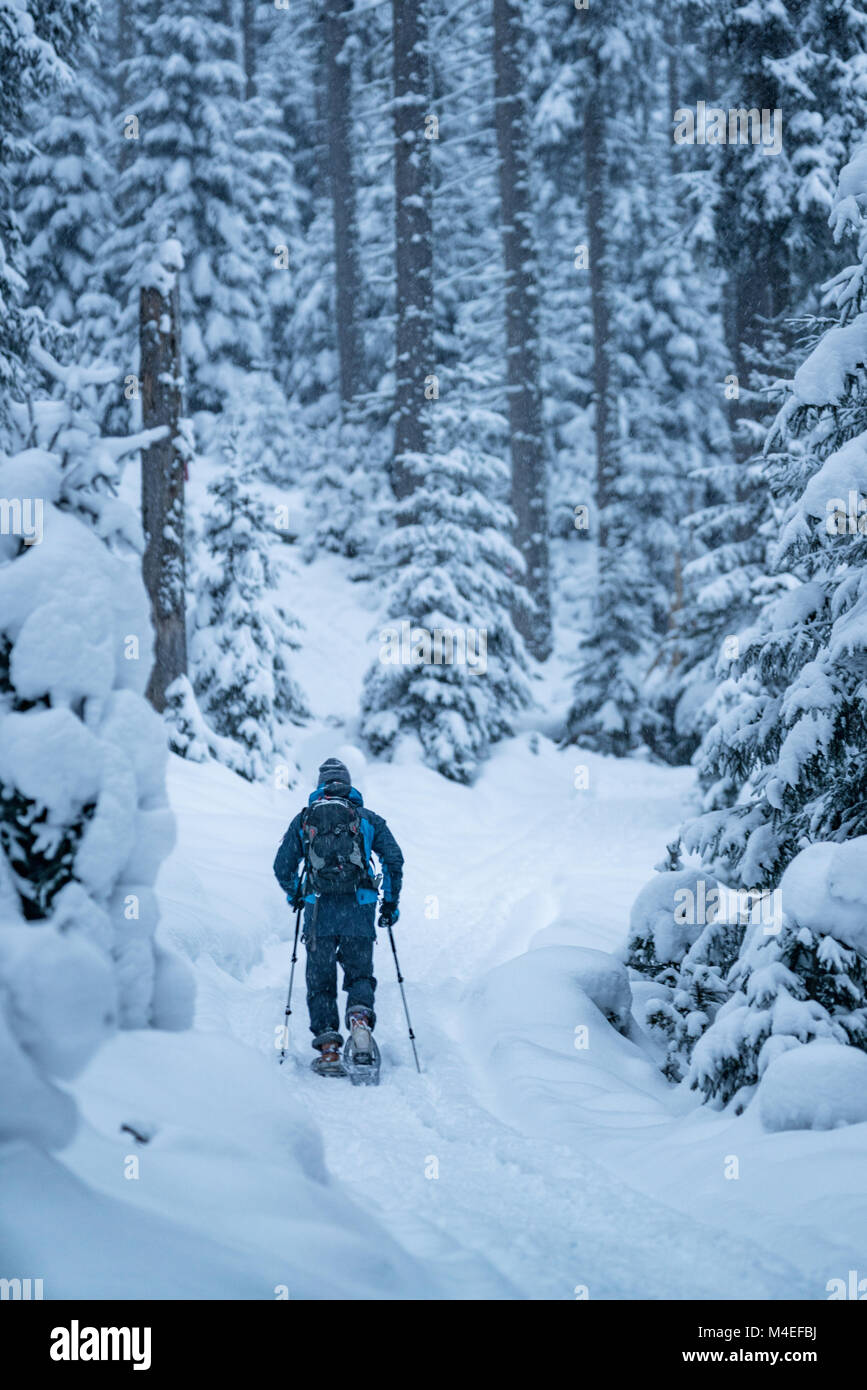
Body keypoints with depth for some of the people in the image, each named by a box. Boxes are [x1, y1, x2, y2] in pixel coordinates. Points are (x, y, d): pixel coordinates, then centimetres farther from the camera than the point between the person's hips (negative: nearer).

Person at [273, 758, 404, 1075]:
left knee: (320, 981, 9)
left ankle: (328, 1046, -3)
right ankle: (360, 1016, -18)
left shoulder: (304, 819, 12)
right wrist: (391, 901, 12)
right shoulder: (368, 818, 11)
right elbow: (394, 859, 2)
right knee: (360, 973, 12)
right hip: (360, 908, 0)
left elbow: (283, 867, 10)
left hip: (319, 909, 0)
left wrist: (295, 896, 29)